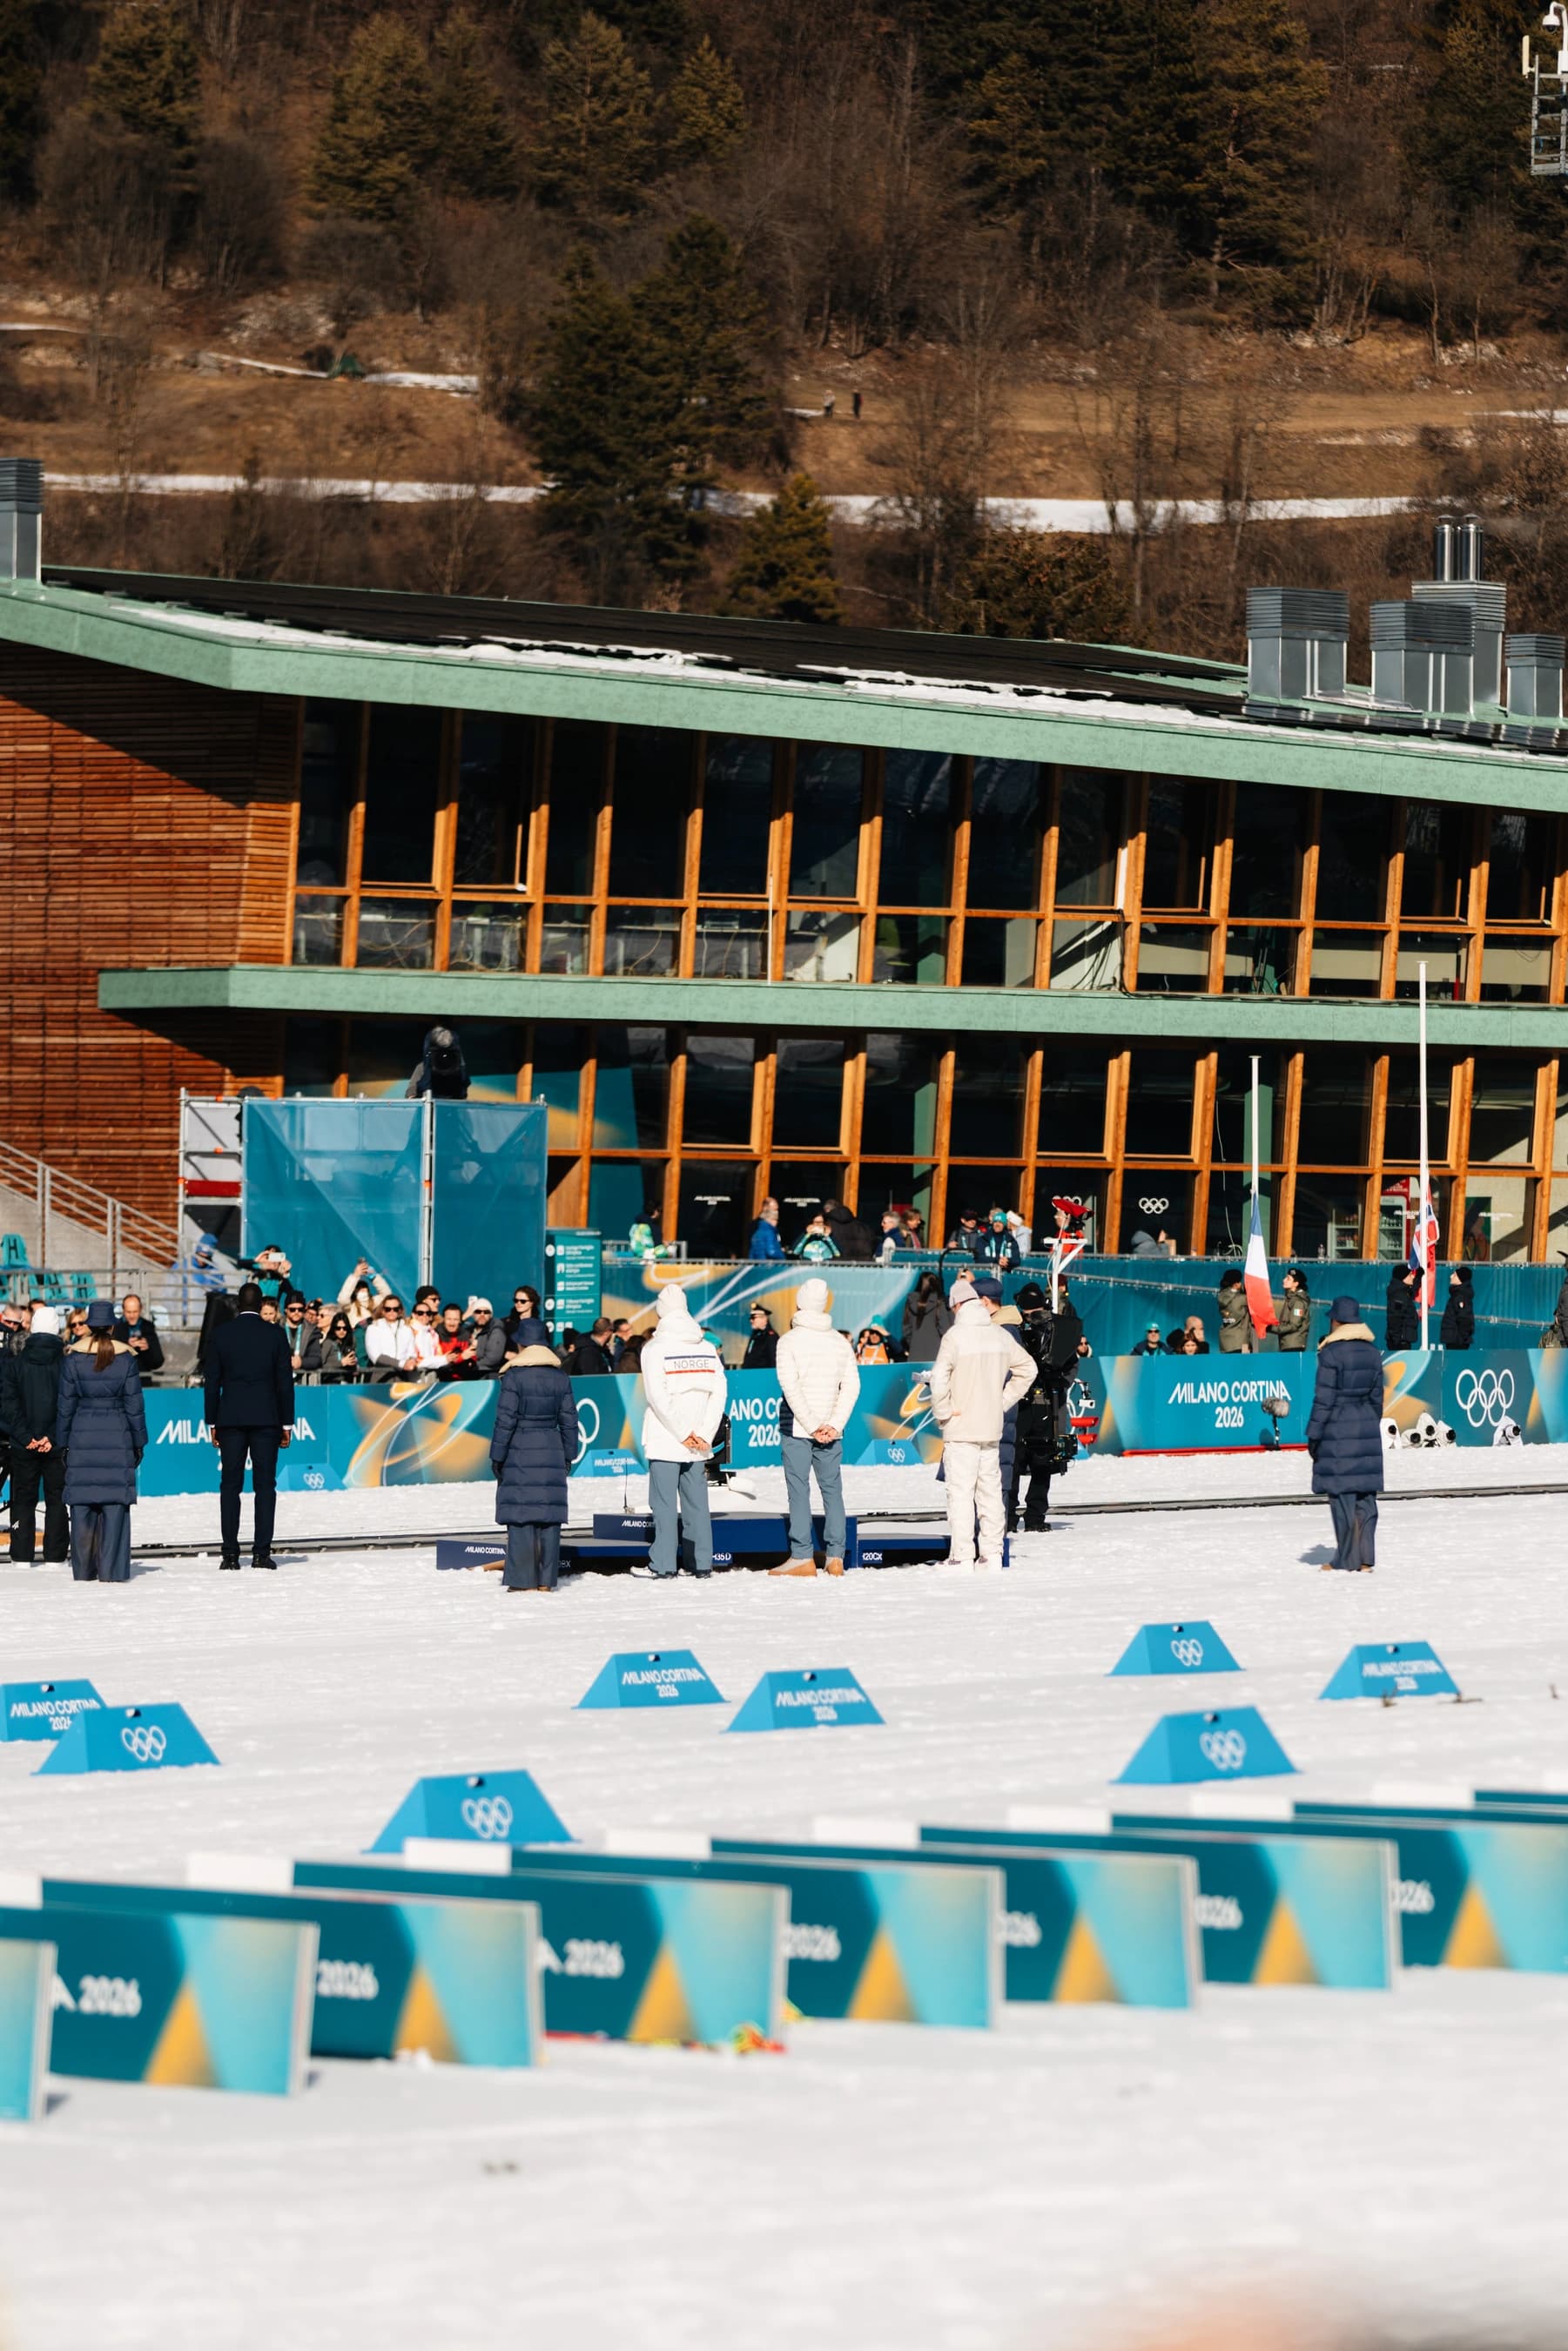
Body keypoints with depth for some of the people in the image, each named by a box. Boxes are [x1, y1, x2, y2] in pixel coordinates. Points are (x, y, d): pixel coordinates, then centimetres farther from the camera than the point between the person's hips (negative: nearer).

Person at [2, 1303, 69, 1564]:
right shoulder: (67, 1364, -5)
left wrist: (25, 1437, -9)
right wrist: (54, 1438, -11)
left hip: (24, 1445, 0)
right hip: (58, 1448, 0)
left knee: (23, 1500, 8)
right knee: (57, 1500, 7)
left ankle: (21, 1556, 5)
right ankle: (54, 1555, 5)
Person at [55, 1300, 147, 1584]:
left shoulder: (74, 1359, -1)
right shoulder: (125, 1358, -2)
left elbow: (65, 1405, 2)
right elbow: (134, 1404, 1)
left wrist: (62, 1443, 9)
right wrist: (139, 1442, 8)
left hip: (82, 1436, 1)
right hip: (117, 1438, -1)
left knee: (81, 1504, 5)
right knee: (115, 1503, 0)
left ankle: (83, 1570, 7)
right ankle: (111, 1571, -4)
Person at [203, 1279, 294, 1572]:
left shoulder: (222, 1335, 2)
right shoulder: (275, 1335, 0)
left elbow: (212, 1381, 3)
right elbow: (285, 1381, 1)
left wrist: (212, 1423, 9)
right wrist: (286, 1423, 6)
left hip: (230, 1418, 1)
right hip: (266, 1418, -1)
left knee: (230, 1485, 3)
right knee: (265, 1485, 0)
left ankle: (231, 1553, -2)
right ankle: (261, 1552, -7)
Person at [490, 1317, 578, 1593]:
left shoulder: (514, 1377, -8)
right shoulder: (560, 1378, 6)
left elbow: (506, 1421, -9)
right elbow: (569, 1420, 9)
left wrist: (497, 1457, -3)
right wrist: (569, 1456, 16)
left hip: (520, 1454, -4)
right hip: (552, 1452, 4)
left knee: (521, 1516, -3)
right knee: (549, 1514, 6)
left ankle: (524, 1580, -5)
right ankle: (546, 1580, 7)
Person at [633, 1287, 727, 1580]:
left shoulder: (655, 1348, -6)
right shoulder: (707, 1348, 8)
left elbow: (658, 1396, -13)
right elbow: (718, 1394, 1)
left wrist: (684, 1433, -9)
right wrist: (704, 1434, -2)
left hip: (665, 1441, -5)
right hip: (698, 1444, 5)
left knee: (664, 1501, -2)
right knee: (696, 1501, 8)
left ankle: (663, 1564, -3)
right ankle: (702, 1562, 8)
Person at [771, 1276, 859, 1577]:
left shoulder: (789, 1340, -5)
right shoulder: (840, 1342, 6)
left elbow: (790, 1385, -14)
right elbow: (851, 1386, 0)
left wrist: (811, 1425, -12)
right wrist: (834, 1424, -5)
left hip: (796, 1428, -4)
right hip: (830, 1431, 4)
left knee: (799, 1492, -2)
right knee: (832, 1490, 8)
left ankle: (802, 1557, -5)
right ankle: (835, 1556, 5)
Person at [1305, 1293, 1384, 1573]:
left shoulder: (1331, 1353, -12)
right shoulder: (1372, 1351, 7)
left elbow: (1324, 1399, -12)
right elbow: (1377, 1395, 13)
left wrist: (1314, 1435, -6)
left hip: (1338, 1428, -6)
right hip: (1367, 1425, 6)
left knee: (1342, 1496, -3)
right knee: (1366, 1493, 8)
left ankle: (1347, 1559, -2)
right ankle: (1366, 1557, 8)